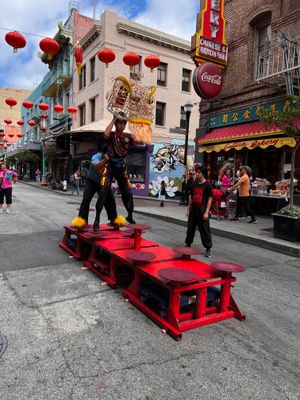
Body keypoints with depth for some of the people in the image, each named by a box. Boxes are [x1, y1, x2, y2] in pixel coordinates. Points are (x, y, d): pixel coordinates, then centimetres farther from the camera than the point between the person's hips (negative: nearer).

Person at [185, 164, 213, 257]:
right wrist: (189, 208, 12)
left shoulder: (207, 185, -8)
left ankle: (208, 248, 7)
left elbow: (210, 199, -9)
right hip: (193, 210, 6)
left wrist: (206, 212, -14)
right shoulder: (194, 184, 9)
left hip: (202, 211, -6)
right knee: (190, 227, 14)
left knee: (204, 229, -2)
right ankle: (188, 244, 29)